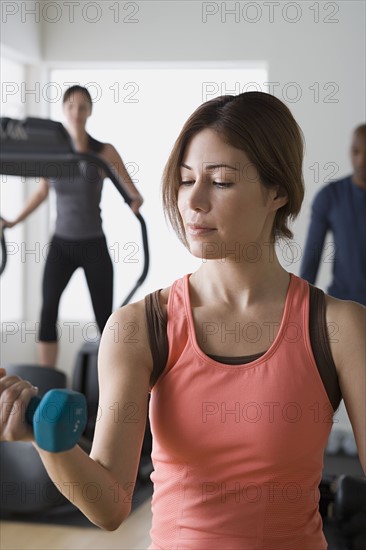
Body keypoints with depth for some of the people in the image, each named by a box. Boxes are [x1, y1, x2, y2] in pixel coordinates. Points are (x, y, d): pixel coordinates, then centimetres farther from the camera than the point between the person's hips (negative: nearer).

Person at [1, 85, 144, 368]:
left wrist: (136, 203, -29)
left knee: (105, 318, 2)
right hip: (61, 244, 2)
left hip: (94, 246, -2)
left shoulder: (105, 152, -9)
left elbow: (135, 195, -6)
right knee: (48, 311, -13)